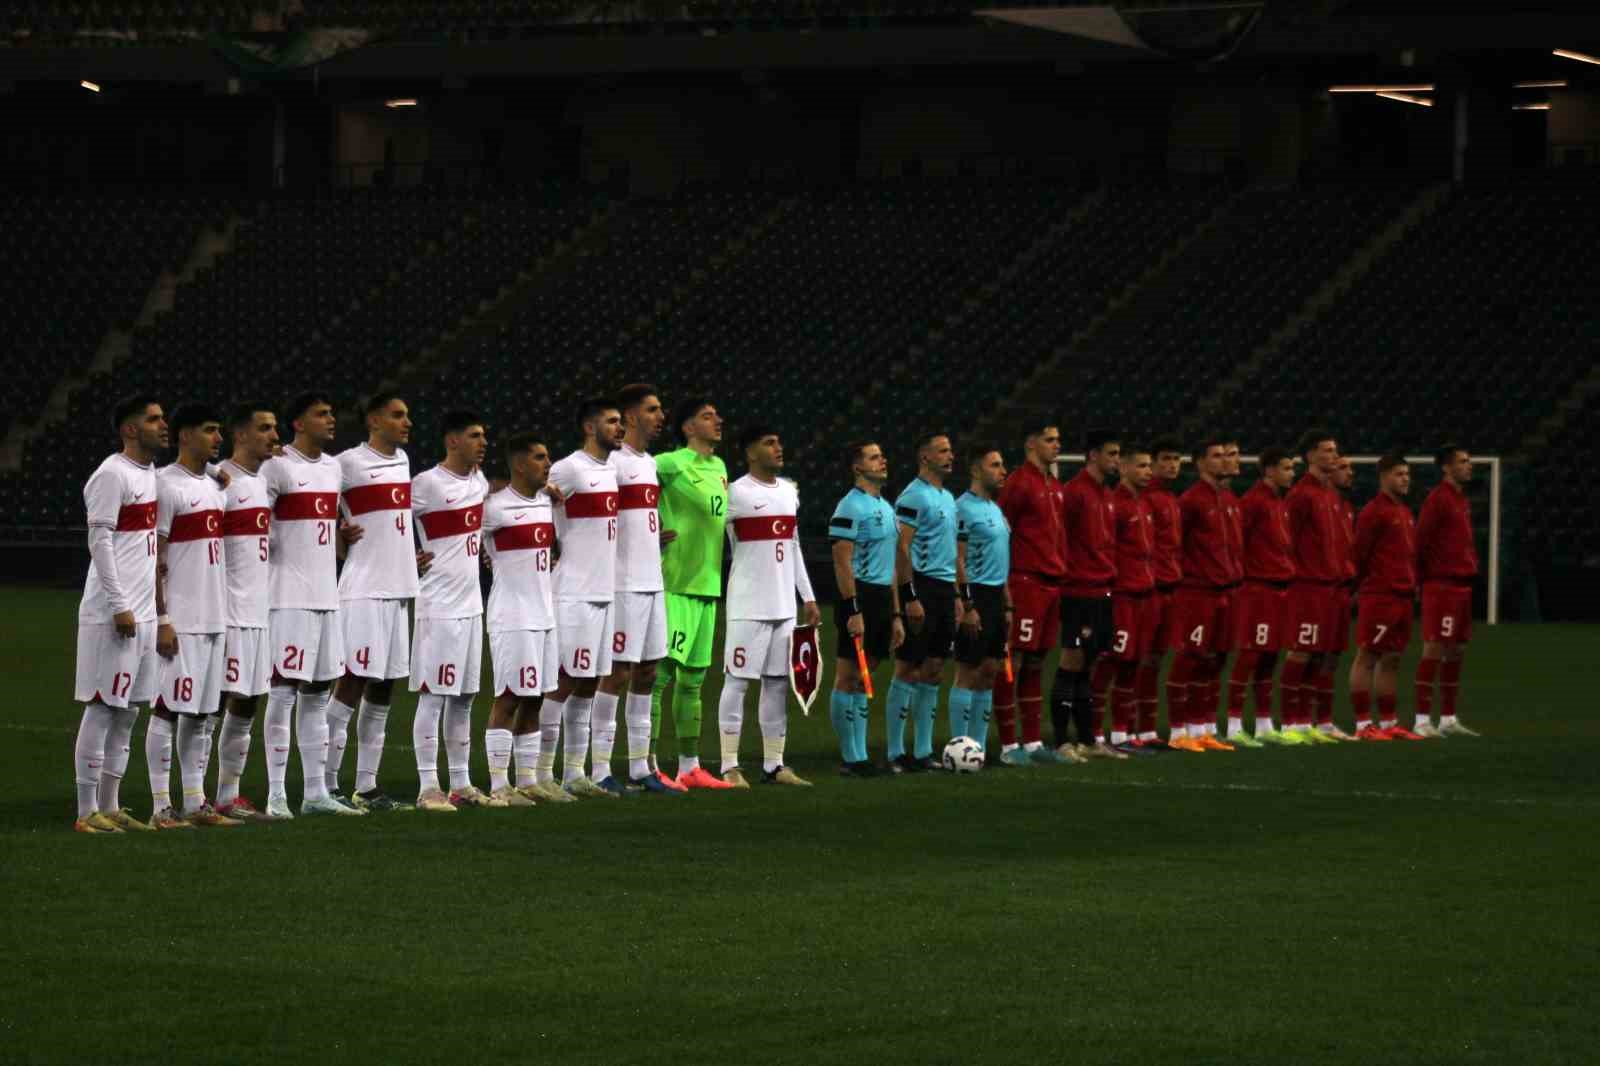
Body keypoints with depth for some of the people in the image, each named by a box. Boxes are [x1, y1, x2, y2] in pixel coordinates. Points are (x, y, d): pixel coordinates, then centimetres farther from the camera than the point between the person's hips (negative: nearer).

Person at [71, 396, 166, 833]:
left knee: (127, 711, 10)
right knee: (101, 708, -5)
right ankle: (88, 811, -2)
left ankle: (110, 806, 16)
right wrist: (119, 606, -18)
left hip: (144, 613, 9)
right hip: (112, 614, -9)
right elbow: (100, 540, -15)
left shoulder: (151, 472, 16)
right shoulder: (112, 475, -11)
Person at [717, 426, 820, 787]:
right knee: (737, 680, -5)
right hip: (747, 605, -7)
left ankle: (774, 765, 13)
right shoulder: (737, 493, -9)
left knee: (778, 683, 8)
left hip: (784, 605, 7)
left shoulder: (789, 491, 13)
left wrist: (808, 598, 18)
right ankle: (730, 766, -3)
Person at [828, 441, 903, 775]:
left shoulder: (886, 507, 18)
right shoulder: (851, 507, -10)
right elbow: (842, 563, -16)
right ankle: (851, 758, -2)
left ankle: (860, 756, 14)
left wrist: (896, 615, 20)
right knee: (848, 678, -4)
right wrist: (853, 611, -21)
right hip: (859, 596, -9)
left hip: (882, 597, 9)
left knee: (864, 679, 11)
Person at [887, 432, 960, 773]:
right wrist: (911, 599, -20)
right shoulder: (913, 496, -11)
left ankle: (923, 752, 14)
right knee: (908, 671, -5)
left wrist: (957, 596, 18)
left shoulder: (948, 498, 17)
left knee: (933, 671, 9)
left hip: (944, 589, 9)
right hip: (921, 587, -9)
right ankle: (896, 754, -2)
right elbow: (901, 549, -15)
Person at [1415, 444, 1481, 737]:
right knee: (1435, 649, -10)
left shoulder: (1462, 500, 17)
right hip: (1442, 585, -9)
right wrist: (1424, 576, -9)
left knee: (1457, 652, 11)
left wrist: (1471, 566, 11)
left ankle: (1448, 718, 17)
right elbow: (1420, 539, -14)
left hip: (1462, 585, 9)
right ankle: (1422, 720, -9)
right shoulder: (1438, 499, -11)